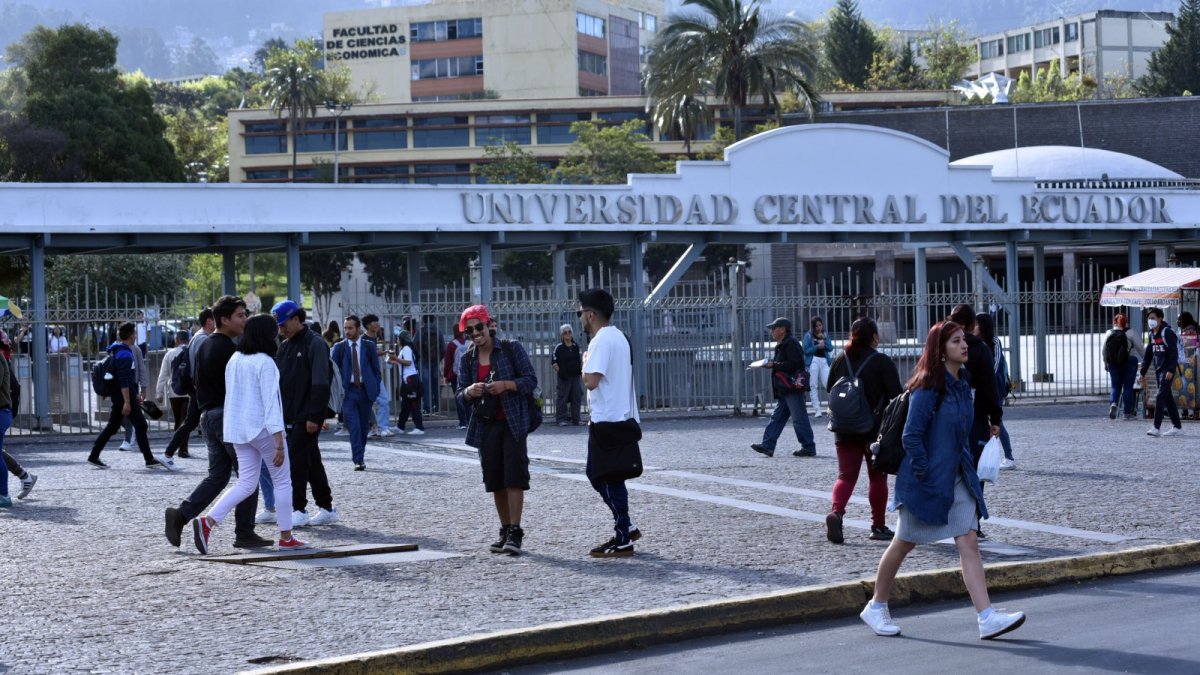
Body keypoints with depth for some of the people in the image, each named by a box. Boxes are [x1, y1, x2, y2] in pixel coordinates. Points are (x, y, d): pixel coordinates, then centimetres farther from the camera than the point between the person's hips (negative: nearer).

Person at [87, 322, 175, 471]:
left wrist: (135, 395, 28)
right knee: (141, 425, -4)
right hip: (125, 395, -10)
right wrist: (127, 402, -25)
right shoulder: (125, 353, -17)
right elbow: (124, 380, -23)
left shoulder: (118, 351, 16)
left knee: (112, 426, 12)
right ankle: (150, 460, -1)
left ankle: (93, 456, 12)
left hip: (118, 396, 10)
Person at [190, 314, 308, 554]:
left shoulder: (234, 360, 7)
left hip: (238, 429, 7)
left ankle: (207, 521, -9)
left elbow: (231, 397, 13)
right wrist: (279, 442, -19)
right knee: (282, 481, 9)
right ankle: (286, 537, 13)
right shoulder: (265, 363, -15)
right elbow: (270, 402, -19)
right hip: (263, 429, -7)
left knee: (246, 484, 10)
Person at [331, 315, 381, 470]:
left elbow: (376, 369, 9)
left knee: (364, 426, 10)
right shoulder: (339, 347, 4)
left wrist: (376, 389, 1)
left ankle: (359, 455, 28)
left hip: (365, 390, 2)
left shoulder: (369, 345, 5)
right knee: (354, 427, -11)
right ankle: (359, 460, -13)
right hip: (348, 391, -2)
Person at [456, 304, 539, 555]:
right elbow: (460, 394, 9)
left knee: (514, 476, -11)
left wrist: (506, 385, -21)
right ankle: (505, 532, 16)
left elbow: (530, 380, -4)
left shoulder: (512, 349, -2)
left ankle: (515, 532, -11)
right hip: (486, 426, 5)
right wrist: (469, 392, -14)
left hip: (512, 422, -5)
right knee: (494, 480, 7)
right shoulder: (468, 359, 10)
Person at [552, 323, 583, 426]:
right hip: (564, 377, -5)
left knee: (577, 398, 7)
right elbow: (553, 361, -4)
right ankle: (562, 419, 2)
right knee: (562, 398, -4)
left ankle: (575, 419, 14)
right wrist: (559, 371, -10)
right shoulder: (559, 347, -4)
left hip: (575, 375, 5)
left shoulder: (576, 347, 10)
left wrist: (581, 369, 11)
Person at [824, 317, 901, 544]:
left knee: (846, 475, 4)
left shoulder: (840, 360, 3)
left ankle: (836, 512, -21)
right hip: (876, 430, -3)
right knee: (877, 477, 9)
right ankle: (878, 526, 14)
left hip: (845, 430, 3)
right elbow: (896, 396, -11)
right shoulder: (883, 362, -10)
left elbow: (829, 389, 11)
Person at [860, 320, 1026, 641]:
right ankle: (876, 607, 26)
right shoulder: (928, 387, -16)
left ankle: (988, 618, -10)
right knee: (903, 544, 8)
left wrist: (966, 467, 14)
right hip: (926, 480, -7)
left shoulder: (962, 383, 8)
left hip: (957, 478, 7)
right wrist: (923, 473, -18)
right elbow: (911, 436, -18)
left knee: (969, 543, -3)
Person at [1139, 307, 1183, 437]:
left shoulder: (1167, 332, -12)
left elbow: (1174, 353, -18)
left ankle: (1156, 428, -16)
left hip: (1167, 369, -8)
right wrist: (1143, 373, 17)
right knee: (1168, 398, 11)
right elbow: (1148, 355, 19)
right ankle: (1177, 427, 17)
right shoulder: (1152, 334, 13)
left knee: (1161, 397, -14)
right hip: (1158, 370, 8)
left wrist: (1171, 370, -25)